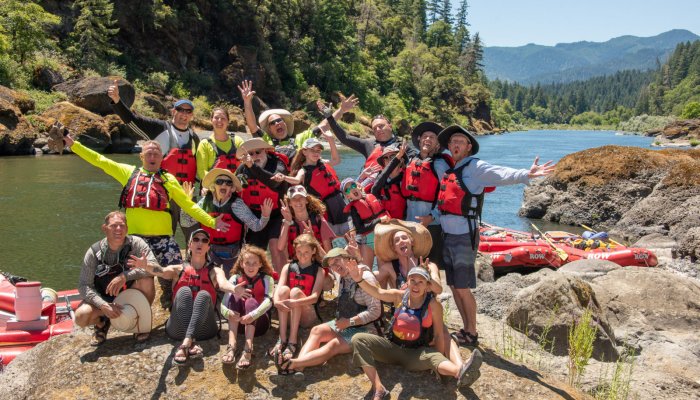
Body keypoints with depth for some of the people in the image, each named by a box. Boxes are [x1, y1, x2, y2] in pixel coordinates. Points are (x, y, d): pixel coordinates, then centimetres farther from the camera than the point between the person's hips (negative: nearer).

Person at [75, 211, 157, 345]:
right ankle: (101, 323, 12)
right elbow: (83, 285, -14)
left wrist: (125, 276, -37)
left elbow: (154, 267, -28)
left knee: (146, 279, -29)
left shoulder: (136, 243, -16)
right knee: (81, 316, -27)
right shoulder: (94, 252, -13)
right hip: (104, 299, 1)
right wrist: (103, 305, -29)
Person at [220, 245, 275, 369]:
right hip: (239, 322, 2)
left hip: (259, 322, -1)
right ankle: (231, 345, -38)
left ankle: (248, 350, -45)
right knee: (235, 296, -22)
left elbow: (268, 301, -22)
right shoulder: (235, 279, 1)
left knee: (251, 301, -28)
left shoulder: (266, 279, -3)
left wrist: (253, 315, -40)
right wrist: (228, 313, -35)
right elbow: (223, 304, -11)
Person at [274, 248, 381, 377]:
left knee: (333, 345, -29)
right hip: (344, 323, 8)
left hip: (363, 329, -8)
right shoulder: (342, 277, 8)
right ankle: (298, 367, -34)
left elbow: (375, 311, -22)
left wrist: (350, 321, -22)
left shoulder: (365, 277, -17)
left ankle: (293, 363, -43)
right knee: (316, 331, -15)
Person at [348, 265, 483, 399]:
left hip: (416, 354, -3)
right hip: (392, 347, 3)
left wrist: (440, 364, -11)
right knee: (358, 339, -19)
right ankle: (379, 389, -32)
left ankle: (461, 372, -70)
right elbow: (377, 292, -18)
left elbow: (438, 334, -8)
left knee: (433, 356, -36)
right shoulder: (400, 296, -3)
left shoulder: (433, 304, -11)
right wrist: (359, 279, -36)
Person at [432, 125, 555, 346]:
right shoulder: (445, 169, 10)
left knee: (463, 288, -2)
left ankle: (472, 334, 13)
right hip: (447, 236, 7)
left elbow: (501, 174, -25)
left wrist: (526, 174, -40)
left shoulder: (476, 167, -9)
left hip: (465, 237, -7)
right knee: (454, 286, 13)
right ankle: (466, 329, 27)